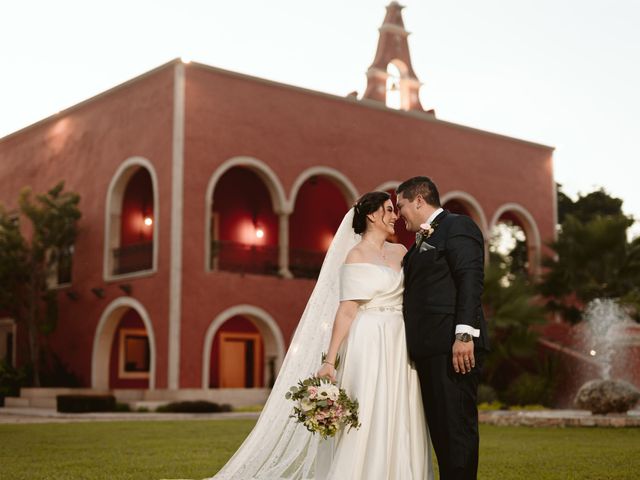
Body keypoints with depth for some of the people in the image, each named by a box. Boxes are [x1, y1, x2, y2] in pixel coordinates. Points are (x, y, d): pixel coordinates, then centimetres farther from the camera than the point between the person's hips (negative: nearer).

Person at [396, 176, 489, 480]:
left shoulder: (457, 226, -4)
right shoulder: (422, 241, 24)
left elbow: (470, 282, -14)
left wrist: (465, 334, -23)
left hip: (453, 344, -10)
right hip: (429, 347, 10)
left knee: (456, 426, -8)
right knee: (440, 428, 11)